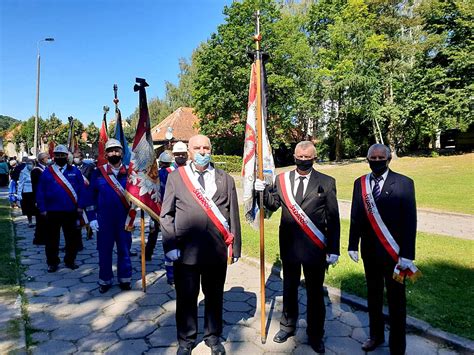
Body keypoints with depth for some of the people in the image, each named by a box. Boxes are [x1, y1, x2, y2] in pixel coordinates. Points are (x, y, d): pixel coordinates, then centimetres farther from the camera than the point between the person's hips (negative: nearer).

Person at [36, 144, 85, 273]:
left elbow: (81, 190, 1)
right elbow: (41, 192, 3)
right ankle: (52, 262, 21)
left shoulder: (75, 171, 2)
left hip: (71, 211, 0)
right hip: (52, 212, 0)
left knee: (72, 238, 8)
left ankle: (70, 261, 23)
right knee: (52, 238, 9)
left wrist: (80, 206, -6)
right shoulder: (47, 172, 3)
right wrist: (43, 209, -3)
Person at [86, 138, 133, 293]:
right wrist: (92, 218, -1)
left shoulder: (129, 172, 1)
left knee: (124, 250, 9)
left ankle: (124, 279, 22)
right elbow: (92, 197, 4)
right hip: (104, 220, 0)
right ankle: (105, 280, 22)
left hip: (124, 219, 0)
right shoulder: (98, 172, 1)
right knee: (104, 250, 8)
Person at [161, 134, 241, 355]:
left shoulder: (225, 179, 5)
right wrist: (170, 245, -5)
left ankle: (213, 336, 37)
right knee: (186, 297, 12)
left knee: (214, 295, 16)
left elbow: (233, 215, 4)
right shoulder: (175, 177, 3)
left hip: (217, 250, 1)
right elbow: (166, 214, 2)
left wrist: (235, 247, 2)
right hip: (185, 250, -1)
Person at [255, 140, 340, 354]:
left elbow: (333, 219, -4)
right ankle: (288, 325, 40)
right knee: (289, 288, 18)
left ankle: (315, 334, 32)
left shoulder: (326, 182, -5)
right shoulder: (282, 179, 1)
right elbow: (273, 205, 5)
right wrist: (263, 191, -15)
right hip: (289, 244, 2)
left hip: (315, 246, -2)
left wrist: (333, 250, -6)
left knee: (315, 292, 12)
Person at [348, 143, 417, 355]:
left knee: (396, 300, 8)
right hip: (369, 250, 4)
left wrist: (407, 254, -14)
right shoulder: (360, 183, 2)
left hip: (394, 252, -3)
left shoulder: (404, 183, -9)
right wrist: (353, 245, 2)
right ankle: (376, 335, 37)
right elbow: (355, 217, 4)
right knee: (373, 294, 18)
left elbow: (410, 221, -11)